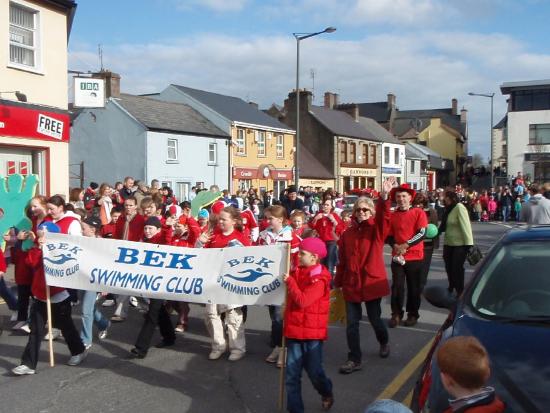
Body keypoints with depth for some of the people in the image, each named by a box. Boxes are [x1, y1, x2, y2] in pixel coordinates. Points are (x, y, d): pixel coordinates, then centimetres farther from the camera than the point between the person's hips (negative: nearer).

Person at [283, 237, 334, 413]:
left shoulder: (319, 279, -16)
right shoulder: (297, 272, 5)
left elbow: (302, 301, -28)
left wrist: (290, 281, -20)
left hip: (312, 334, -6)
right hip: (294, 331, 6)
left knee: (314, 371, 6)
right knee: (292, 375, 6)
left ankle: (327, 394, 37)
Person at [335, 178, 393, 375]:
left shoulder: (376, 230, -4)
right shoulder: (347, 233, 4)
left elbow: (384, 217, -26)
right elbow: (342, 260, 7)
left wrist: (384, 197, -44)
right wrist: (337, 283, 8)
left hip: (372, 282, -2)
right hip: (351, 284, 2)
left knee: (375, 319, 11)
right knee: (351, 323, 3)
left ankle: (384, 343, 42)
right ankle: (354, 359, 14)